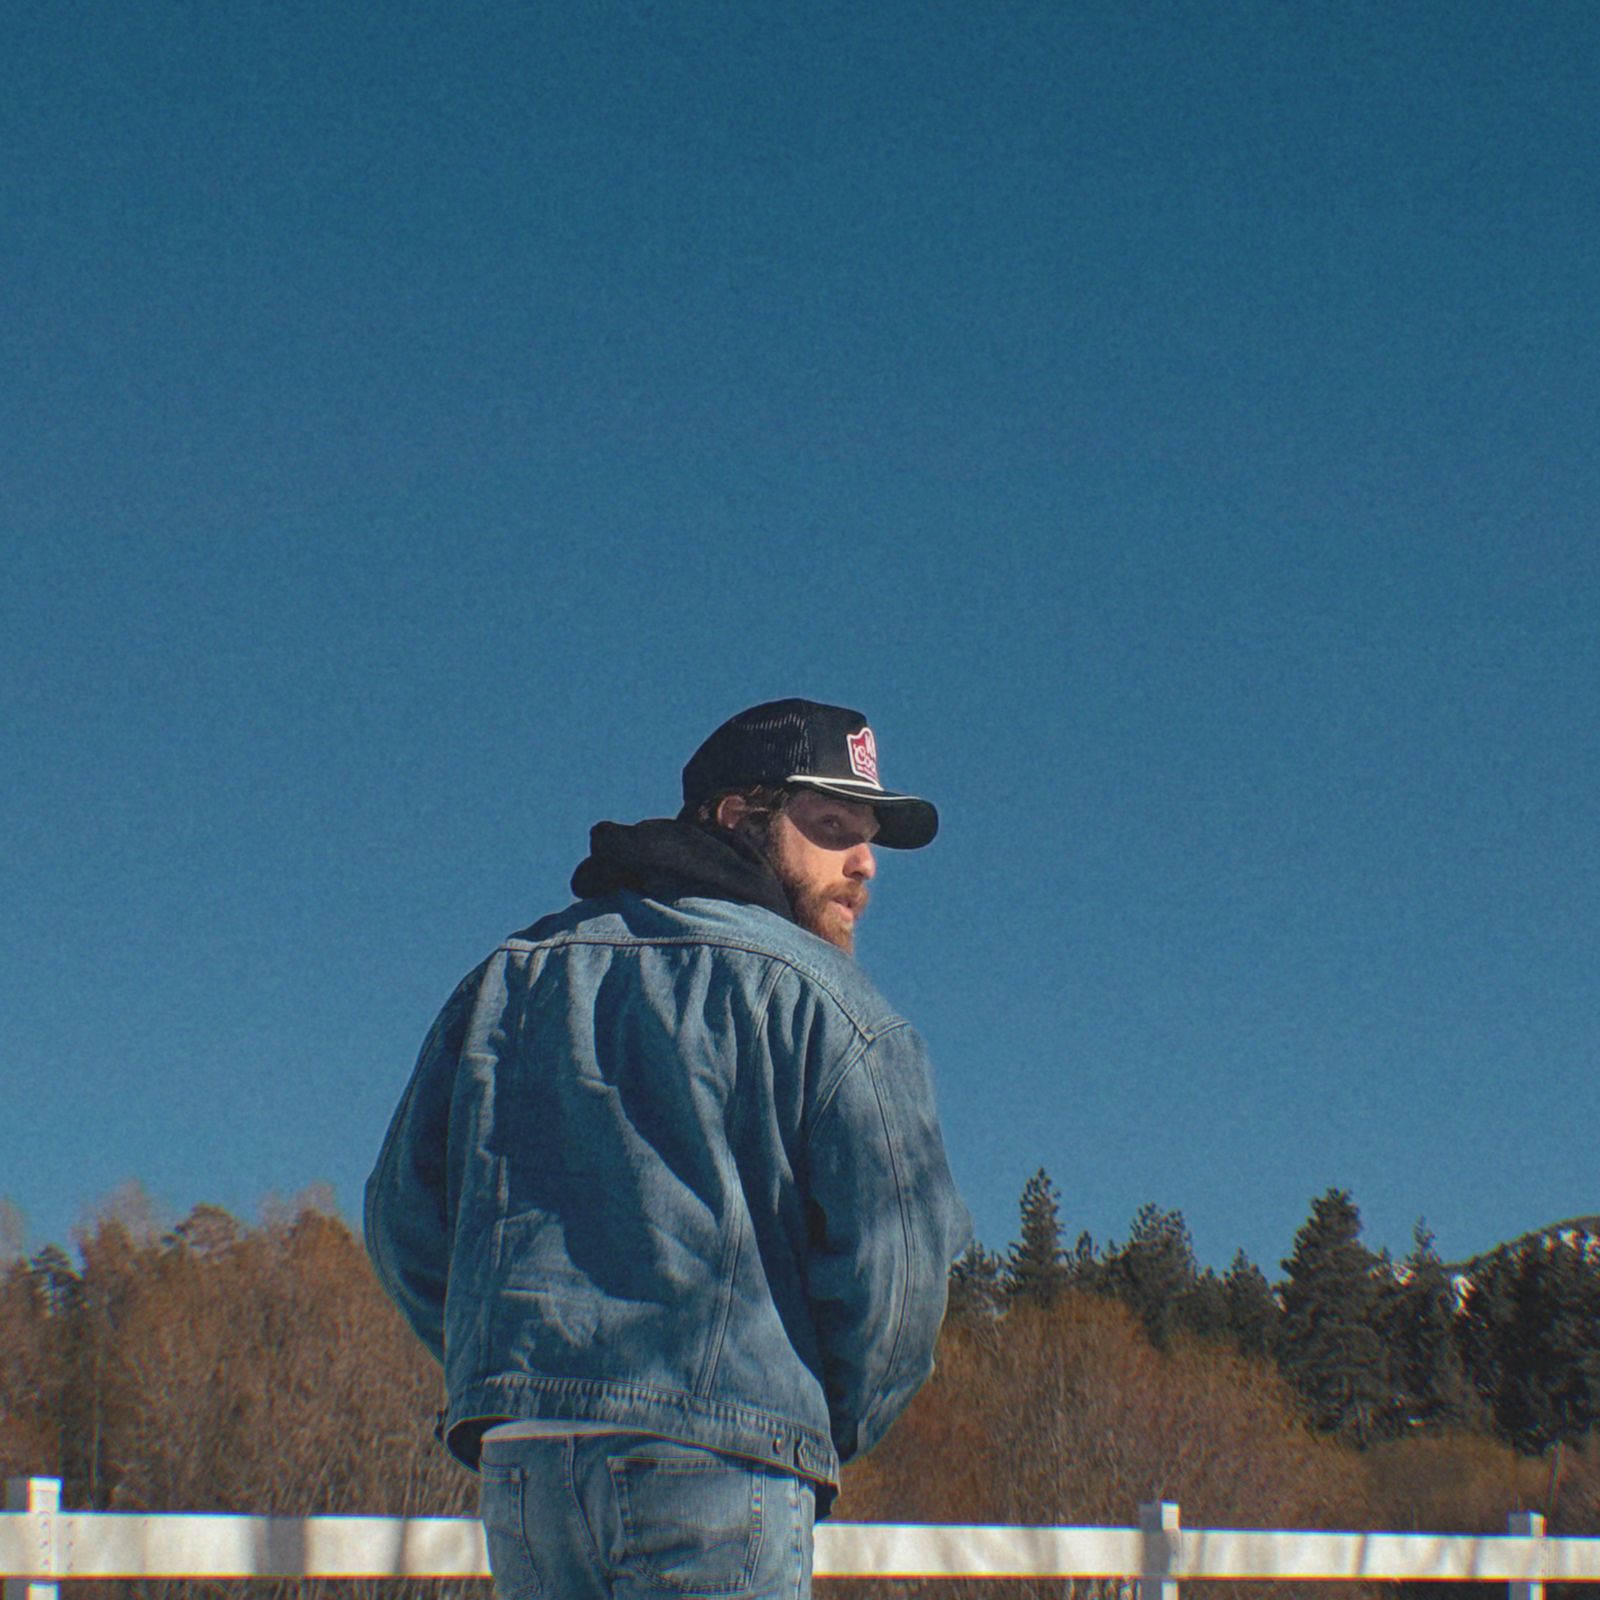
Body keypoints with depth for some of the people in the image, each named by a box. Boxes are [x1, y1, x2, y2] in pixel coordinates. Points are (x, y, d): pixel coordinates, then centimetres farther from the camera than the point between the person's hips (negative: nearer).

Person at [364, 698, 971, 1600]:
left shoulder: (512, 977, 17)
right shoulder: (814, 994, -1)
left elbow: (404, 1223, 16)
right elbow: (895, 1263, -7)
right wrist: (827, 1435, 9)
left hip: (514, 1466, 6)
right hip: (716, 1463, -6)